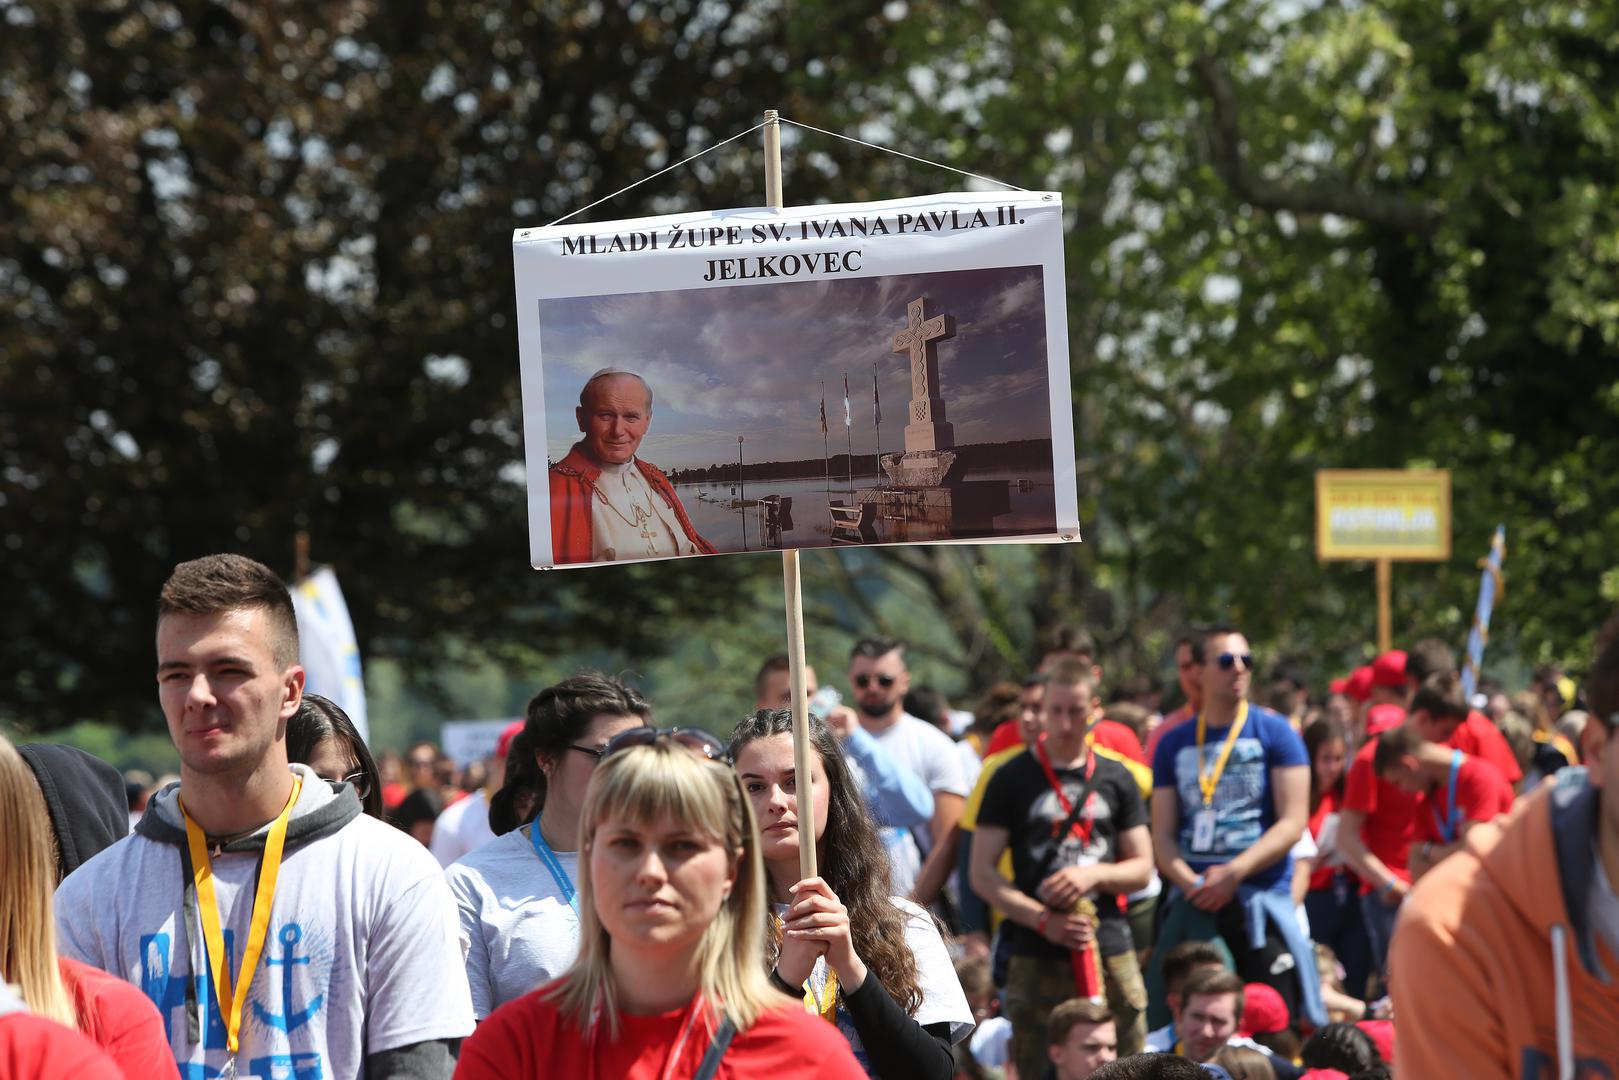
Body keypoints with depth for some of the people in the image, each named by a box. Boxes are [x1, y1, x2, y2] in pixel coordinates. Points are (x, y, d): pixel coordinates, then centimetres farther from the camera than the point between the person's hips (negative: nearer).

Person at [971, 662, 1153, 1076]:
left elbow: (1142, 868, 13)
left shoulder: (1115, 779, 12)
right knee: (1036, 1070, -2)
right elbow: (982, 874, 0)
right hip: (1037, 958, -2)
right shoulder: (1012, 778, 4)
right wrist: (1043, 921, -13)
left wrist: (1093, 874, -9)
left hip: (1110, 950, 2)